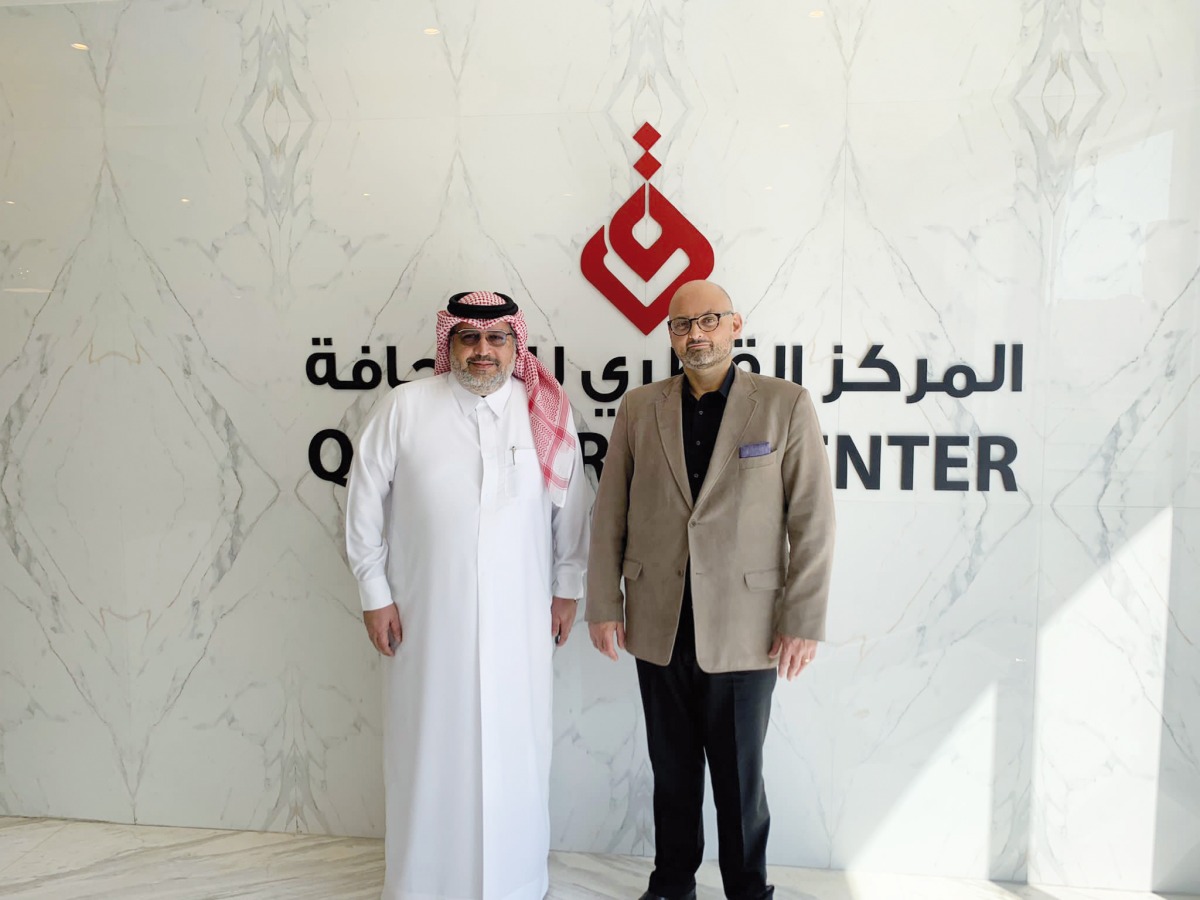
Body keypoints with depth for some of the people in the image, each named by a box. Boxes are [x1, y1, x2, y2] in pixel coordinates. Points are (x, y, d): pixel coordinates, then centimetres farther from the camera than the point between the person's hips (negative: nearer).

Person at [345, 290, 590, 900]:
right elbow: (365, 503, 1)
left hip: (518, 620, 1)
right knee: (428, 747, 10)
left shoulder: (548, 414, 0)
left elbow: (572, 507, 7)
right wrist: (374, 594, 1)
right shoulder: (404, 408, -3)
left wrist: (567, 590, 9)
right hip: (426, 617, 0)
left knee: (515, 751, 10)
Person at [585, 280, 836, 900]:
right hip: (658, 628, 3)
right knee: (672, 771, 16)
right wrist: (603, 606, 3)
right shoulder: (638, 409, 5)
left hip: (744, 632, -2)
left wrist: (804, 622, -9)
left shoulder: (785, 405, -3)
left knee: (740, 776, 11)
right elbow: (609, 516, 6)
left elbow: (812, 520, -5)